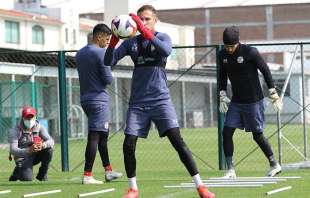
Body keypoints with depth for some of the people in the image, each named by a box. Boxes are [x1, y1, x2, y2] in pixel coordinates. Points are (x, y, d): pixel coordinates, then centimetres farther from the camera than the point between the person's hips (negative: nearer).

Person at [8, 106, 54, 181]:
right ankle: (18, 172, 11)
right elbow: (13, 150, -27)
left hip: (35, 156, 4)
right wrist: (28, 150, -45)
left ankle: (42, 175, -7)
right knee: (27, 179, -27)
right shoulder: (15, 131, -16)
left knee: (48, 148, -23)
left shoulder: (39, 127, -5)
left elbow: (51, 141, -16)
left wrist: (43, 145, -41)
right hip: (23, 158, -4)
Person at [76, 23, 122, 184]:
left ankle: (108, 171, 23)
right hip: (98, 100, -9)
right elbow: (108, 79, -12)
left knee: (103, 135, 18)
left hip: (85, 99, 9)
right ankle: (87, 175, -11)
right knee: (94, 136, -8)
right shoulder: (101, 53, -12)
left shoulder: (80, 54, 14)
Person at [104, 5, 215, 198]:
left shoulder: (162, 37, 1)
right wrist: (114, 39, -16)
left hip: (160, 100, -3)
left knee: (178, 141, -13)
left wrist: (145, 31, -31)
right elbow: (109, 61, 1)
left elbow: (166, 50, -23)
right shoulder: (131, 42, 9)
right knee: (128, 146, -4)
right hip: (137, 102, 3)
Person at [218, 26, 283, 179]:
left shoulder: (250, 52, -16)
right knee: (227, 132, -6)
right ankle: (231, 170, -1)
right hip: (236, 102, 5)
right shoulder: (223, 55, 0)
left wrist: (273, 94, -8)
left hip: (254, 101, -5)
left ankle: (274, 165, 20)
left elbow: (265, 71, -9)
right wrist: (222, 95, 6)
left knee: (257, 135, 1)